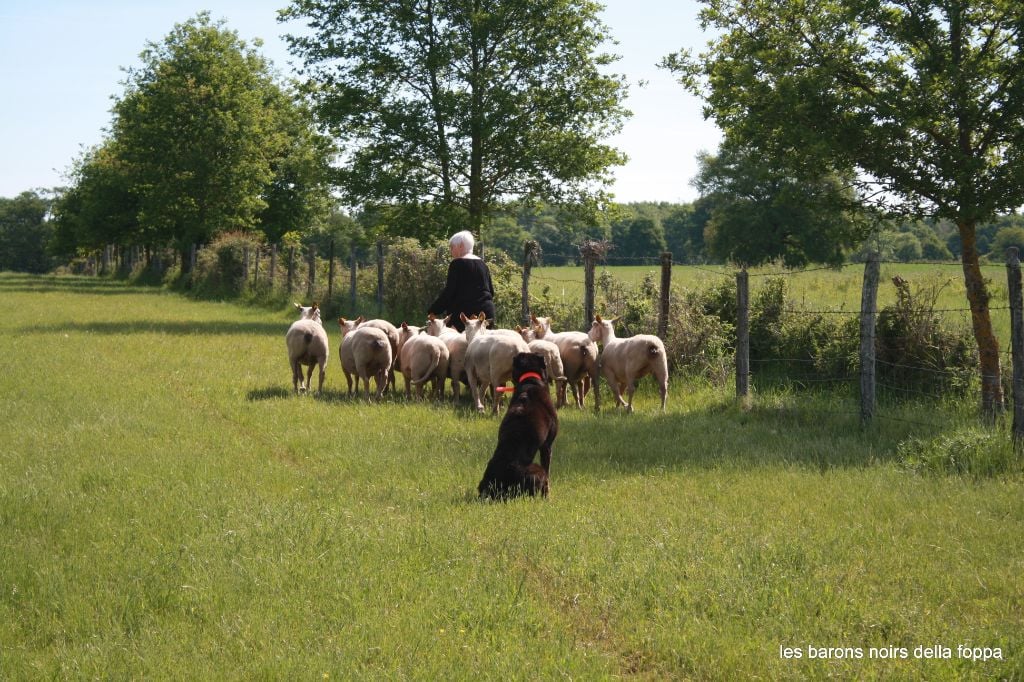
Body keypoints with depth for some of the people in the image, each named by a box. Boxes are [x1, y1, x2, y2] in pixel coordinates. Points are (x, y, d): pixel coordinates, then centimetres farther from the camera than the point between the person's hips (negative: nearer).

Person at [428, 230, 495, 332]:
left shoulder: (457, 264, -7)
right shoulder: (482, 263, 15)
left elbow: (448, 292, -9)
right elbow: (491, 290, 20)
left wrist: (432, 311, -2)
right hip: (487, 312, 7)